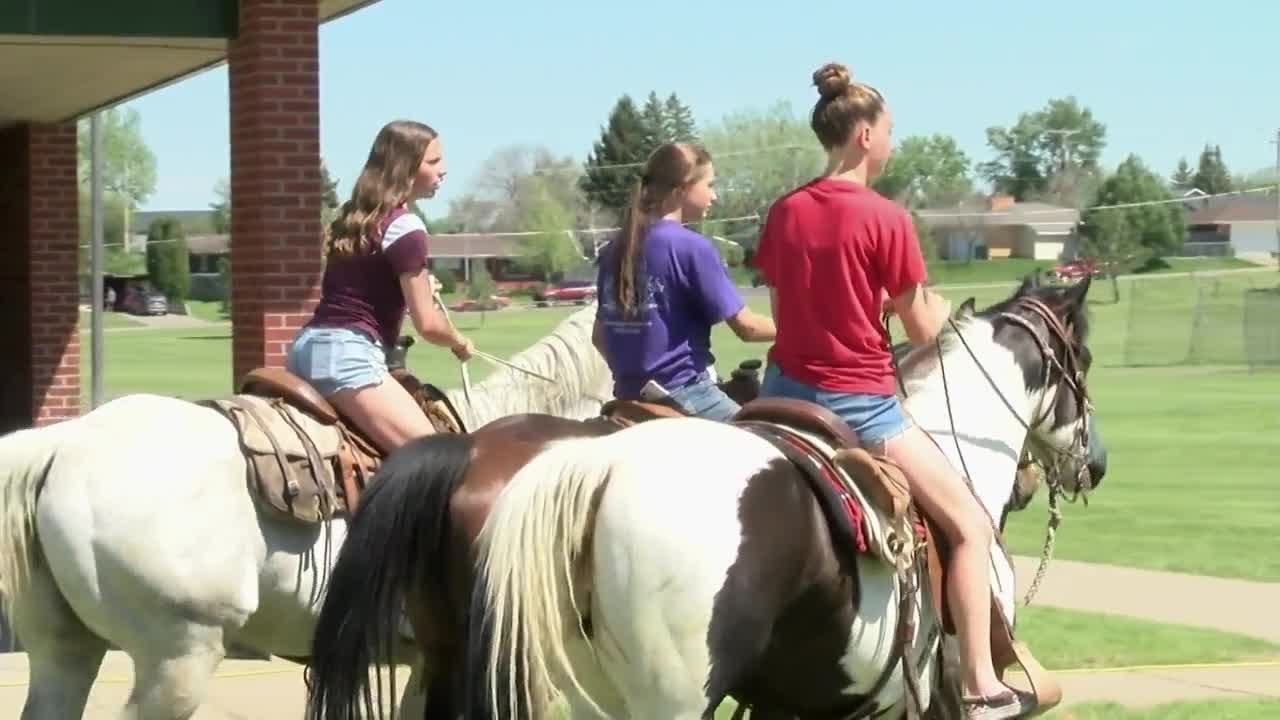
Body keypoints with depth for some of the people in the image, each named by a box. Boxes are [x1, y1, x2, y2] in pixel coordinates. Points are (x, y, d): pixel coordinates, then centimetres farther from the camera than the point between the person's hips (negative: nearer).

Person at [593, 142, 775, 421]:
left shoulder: (614, 250, 10)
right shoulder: (691, 247, -11)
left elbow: (599, 337, 15)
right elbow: (745, 326, -9)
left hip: (631, 398, 7)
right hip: (685, 396, -7)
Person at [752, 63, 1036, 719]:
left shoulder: (784, 213, 3)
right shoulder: (886, 219, -14)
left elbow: (782, 310, 11)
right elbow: (923, 330, -6)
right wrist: (940, 306, 16)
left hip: (787, 389, 6)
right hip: (860, 404, -6)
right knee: (971, 525, 3)